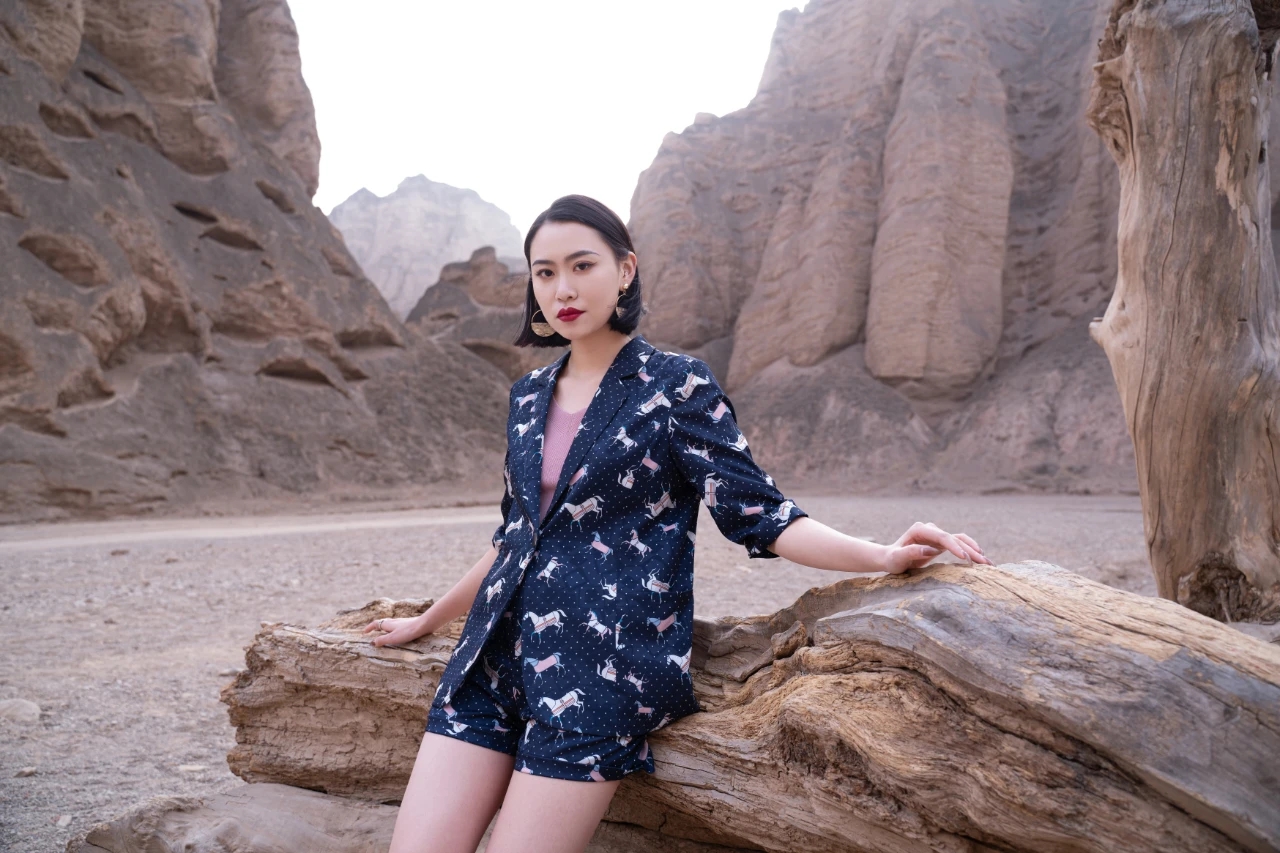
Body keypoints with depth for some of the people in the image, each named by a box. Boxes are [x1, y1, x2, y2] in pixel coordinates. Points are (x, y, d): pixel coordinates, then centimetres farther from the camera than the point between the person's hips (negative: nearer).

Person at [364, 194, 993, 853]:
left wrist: (882, 556, -22)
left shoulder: (675, 385, -2)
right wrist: (426, 622, 32)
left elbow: (758, 513, -6)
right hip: (499, 650, 5)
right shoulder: (530, 395, 14)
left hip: (604, 660, -5)